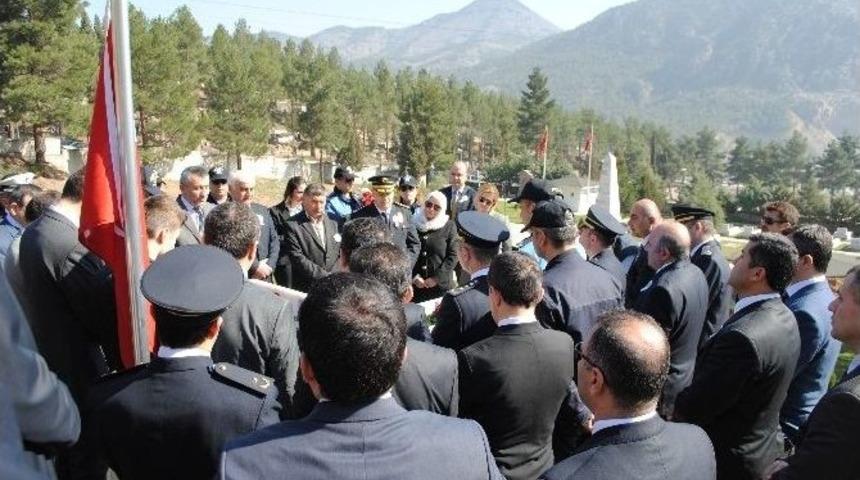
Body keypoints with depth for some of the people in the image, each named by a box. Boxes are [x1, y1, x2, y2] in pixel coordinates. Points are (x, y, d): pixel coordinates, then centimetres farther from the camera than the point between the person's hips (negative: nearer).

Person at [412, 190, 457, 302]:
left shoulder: (449, 226, 0)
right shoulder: (413, 224, 3)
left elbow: (452, 256, -4)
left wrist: (437, 277, -10)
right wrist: (414, 276, -6)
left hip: (441, 284, -1)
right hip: (416, 284, 1)